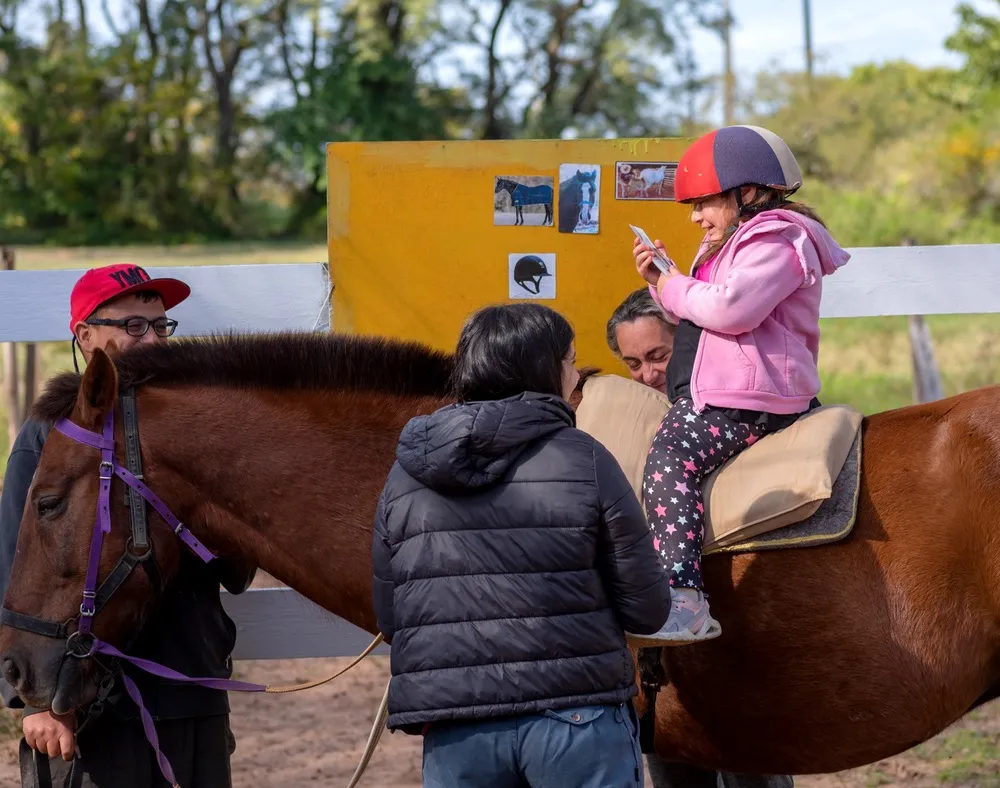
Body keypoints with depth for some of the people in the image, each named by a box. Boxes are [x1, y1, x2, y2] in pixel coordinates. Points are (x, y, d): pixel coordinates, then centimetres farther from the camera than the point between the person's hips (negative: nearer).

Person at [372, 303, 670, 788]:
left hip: (454, 733, 3)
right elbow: (647, 611, -4)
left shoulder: (405, 474, 5)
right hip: (576, 718, -3)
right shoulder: (585, 460, -6)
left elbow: (389, 619, 9)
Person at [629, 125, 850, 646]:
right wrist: (660, 281, 13)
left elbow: (731, 309, -24)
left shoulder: (776, 242, -9)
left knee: (670, 457, -30)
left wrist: (674, 288, -9)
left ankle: (681, 600, -42)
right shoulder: (728, 243, 25)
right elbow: (700, 317, 29)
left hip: (750, 399, -12)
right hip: (709, 394, 12)